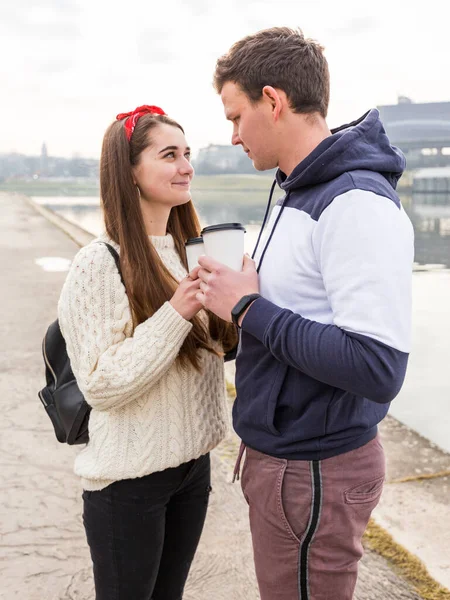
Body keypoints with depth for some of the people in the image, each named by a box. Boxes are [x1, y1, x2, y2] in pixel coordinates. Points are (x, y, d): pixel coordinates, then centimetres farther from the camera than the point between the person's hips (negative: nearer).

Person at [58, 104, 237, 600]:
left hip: (193, 460, 6)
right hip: (128, 476, -6)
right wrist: (176, 313, -27)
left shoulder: (188, 251, 2)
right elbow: (101, 386, -20)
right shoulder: (98, 265, -18)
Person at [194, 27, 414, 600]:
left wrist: (249, 309, -22)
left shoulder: (359, 205, -23)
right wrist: (235, 310, -1)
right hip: (278, 452, 9)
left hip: (316, 470, -9)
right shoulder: (298, 193, 8)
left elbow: (377, 368, -29)